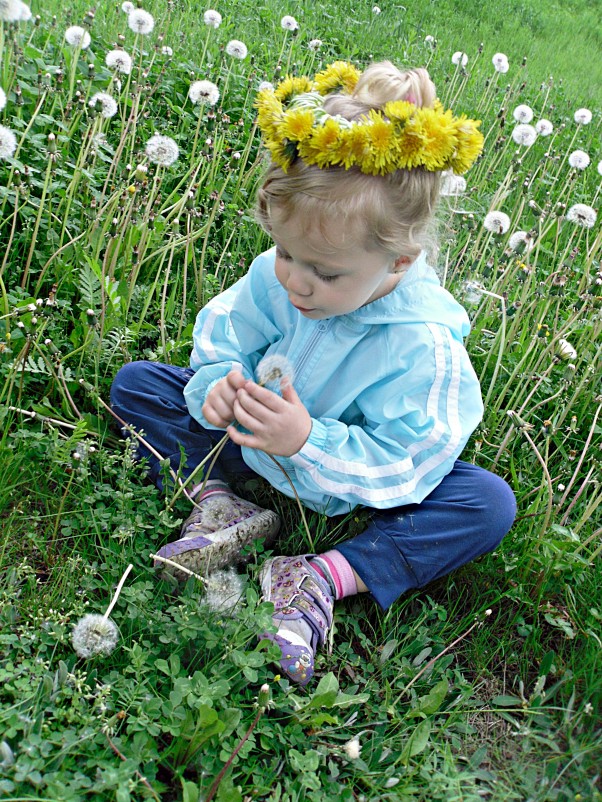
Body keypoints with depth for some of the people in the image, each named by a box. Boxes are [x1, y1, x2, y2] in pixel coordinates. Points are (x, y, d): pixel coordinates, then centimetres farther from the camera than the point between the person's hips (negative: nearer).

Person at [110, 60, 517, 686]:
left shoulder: (423, 344, -32)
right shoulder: (274, 276, -20)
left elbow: (401, 461, -29)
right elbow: (223, 330, -4)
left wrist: (309, 443, -42)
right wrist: (218, 382, -26)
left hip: (349, 482, -3)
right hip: (250, 439, 3)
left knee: (489, 503, -24)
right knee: (136, 383, -5)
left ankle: (324, 578, -29)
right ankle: (217, 505, -18)